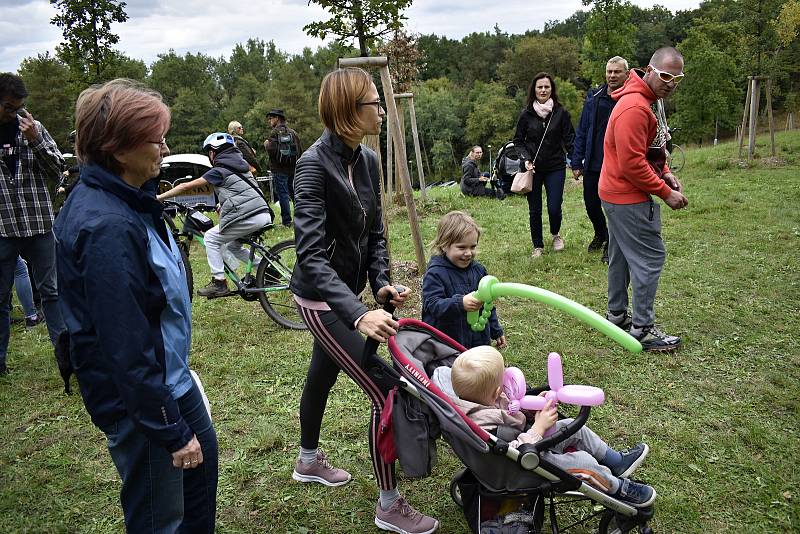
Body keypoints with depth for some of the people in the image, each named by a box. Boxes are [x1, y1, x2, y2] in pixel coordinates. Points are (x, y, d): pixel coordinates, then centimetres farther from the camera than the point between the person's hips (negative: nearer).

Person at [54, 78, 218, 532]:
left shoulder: (127, 200, 1)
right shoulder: (106, 227, -29)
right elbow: (125, 347, -28)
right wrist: (172, 432, -20)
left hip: (170, 373, 10)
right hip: (139, 396, -10)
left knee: (204, 458, 27)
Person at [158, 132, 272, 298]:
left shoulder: (219, 171, -1)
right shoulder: (240, 165, 22)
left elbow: (187, 186, -1)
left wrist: (159, 197, 4)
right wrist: (223, 205, 37)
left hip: (248, 218, -8)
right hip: (265, 214, 8)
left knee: (211, 238, 7)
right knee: (232, 246, 24)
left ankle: (218, 282, 5)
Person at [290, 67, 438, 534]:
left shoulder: (368, 160, -1)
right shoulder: (315, 164, -24)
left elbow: (374, 232, 5)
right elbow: (311, 255, -32)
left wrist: (381, 284, -11)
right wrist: (358, 314, -43)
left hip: (348, 290, 8)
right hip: (321, 298, -8)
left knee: (324, 373, 25)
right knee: (387, 392, -8)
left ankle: (309, 461, 50)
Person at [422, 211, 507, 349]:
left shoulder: (478, 269, 6)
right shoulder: (435, 273, -15)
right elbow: (432, 304, -25)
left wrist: (496, 331, 22)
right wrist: (460, 303, -38)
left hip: (479, 341, 6)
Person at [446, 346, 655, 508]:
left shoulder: (483, 400, -9)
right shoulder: (484, 421, -38)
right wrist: (538, 427, -30)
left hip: (526, 438, 10)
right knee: (583, 460, -14)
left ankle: (617, 461, 29)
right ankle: (619, 489, 14)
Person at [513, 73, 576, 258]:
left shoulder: (561, 112, -1)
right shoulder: (526, 114, 0)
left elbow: (569, 139, 0)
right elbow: (518, 141, 6)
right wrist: (526, 159, -10)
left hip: (555, 167, -1)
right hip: (532, 168, 1)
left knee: (554, 207, -5)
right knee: (535, 210, 5)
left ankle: (556, 234, 28)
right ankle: (538, 246, 21)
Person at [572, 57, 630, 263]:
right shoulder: (593, 97, 2)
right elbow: (582, 131, 5)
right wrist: (576, 163, 2)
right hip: (592, 164, 3)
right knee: (591, 204, 14)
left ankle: (611, 245, 28)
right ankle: (600, 235, 43)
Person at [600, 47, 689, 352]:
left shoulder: (644, 101, 13)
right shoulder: (634, 107, -21)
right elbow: (632, 163, -25)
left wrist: (665, 173, 6)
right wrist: (665, 192, -17)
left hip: (618, 195, 11)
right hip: (630, 199, -11)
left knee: (622, 256, 17)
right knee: (650, 258, -5)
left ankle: (617, 315, 30)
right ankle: (643, 330, 2)